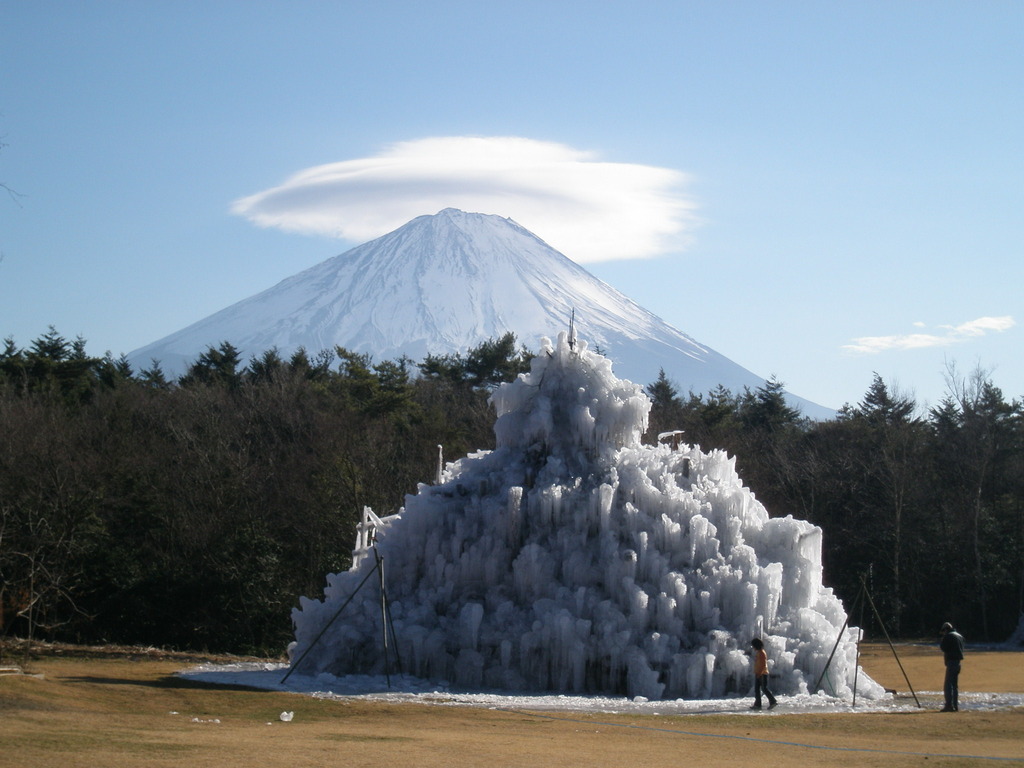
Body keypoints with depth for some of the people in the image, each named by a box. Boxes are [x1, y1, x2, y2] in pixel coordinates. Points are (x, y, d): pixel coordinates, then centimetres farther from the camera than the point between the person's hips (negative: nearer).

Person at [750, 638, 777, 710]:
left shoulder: (762, 653, -15)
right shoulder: (757, 652, 15)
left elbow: (764, 664, -20)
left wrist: (760, 673, -23)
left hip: (762, 674, -10)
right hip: (758, 674, 10)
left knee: (764, 688, -8)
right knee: (756, 689, 7)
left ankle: (773, 701, -1)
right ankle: (757, 704, 8)